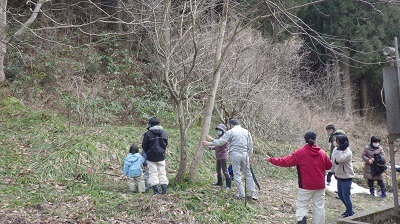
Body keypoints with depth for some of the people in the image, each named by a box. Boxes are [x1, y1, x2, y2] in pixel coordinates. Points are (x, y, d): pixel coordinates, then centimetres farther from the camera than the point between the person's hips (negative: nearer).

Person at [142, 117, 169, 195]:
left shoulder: (148, 134, -12)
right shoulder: (164, 133, 3)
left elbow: (144, 146, -5)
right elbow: (166, 144, 11)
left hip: (151, 157, -4)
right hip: (161, 157, 4)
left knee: (153, 173, 4)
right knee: (162, 173, 11)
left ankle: (156, 191, 4)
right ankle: (164, 190, 9)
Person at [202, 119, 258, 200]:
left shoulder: (230, 132, -2)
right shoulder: (246, 131, 11)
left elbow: (221, 141, -5)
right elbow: (250, 146, 11)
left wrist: (209, 143, 3)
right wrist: (249, 157, 17)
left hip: (235, 155, -4)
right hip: (245, 154, 4)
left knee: (237, 175, 4)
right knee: (248, 174, 13)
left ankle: (242, 195, 7)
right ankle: (253, 194, 13)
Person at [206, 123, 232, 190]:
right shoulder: (219, 137, 16)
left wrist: (211, 139, -36)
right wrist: (211, 147, 3)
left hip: (223, 156, -10)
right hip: (218, 157, 10)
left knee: (225, 170, -8)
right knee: (218, 169, 16)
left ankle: (228, 184, -1)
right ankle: (219, 182, 29)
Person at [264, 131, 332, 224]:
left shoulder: (300, 152, -12)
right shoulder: (322, 152, 0)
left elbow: (286, 161, -10)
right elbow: (329, 165, 12)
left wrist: (271, 160, -2)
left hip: (306, 186, -3)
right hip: (320, 185, 3)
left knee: (302, 206, 3)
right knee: (319, 207, 12)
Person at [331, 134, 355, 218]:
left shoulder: (348, 152, -22)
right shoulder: (336, 149, 0)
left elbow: (339, 160, -36)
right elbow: (333, 161, 12)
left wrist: (340, 149, -30)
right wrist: (334, 171, 15)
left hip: (346, 178, -8)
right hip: (339, 176, 8)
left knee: (346, 196, 0)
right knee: (340, 195, 19)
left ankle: (350, 214, 16)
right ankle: (349, 209, 39)